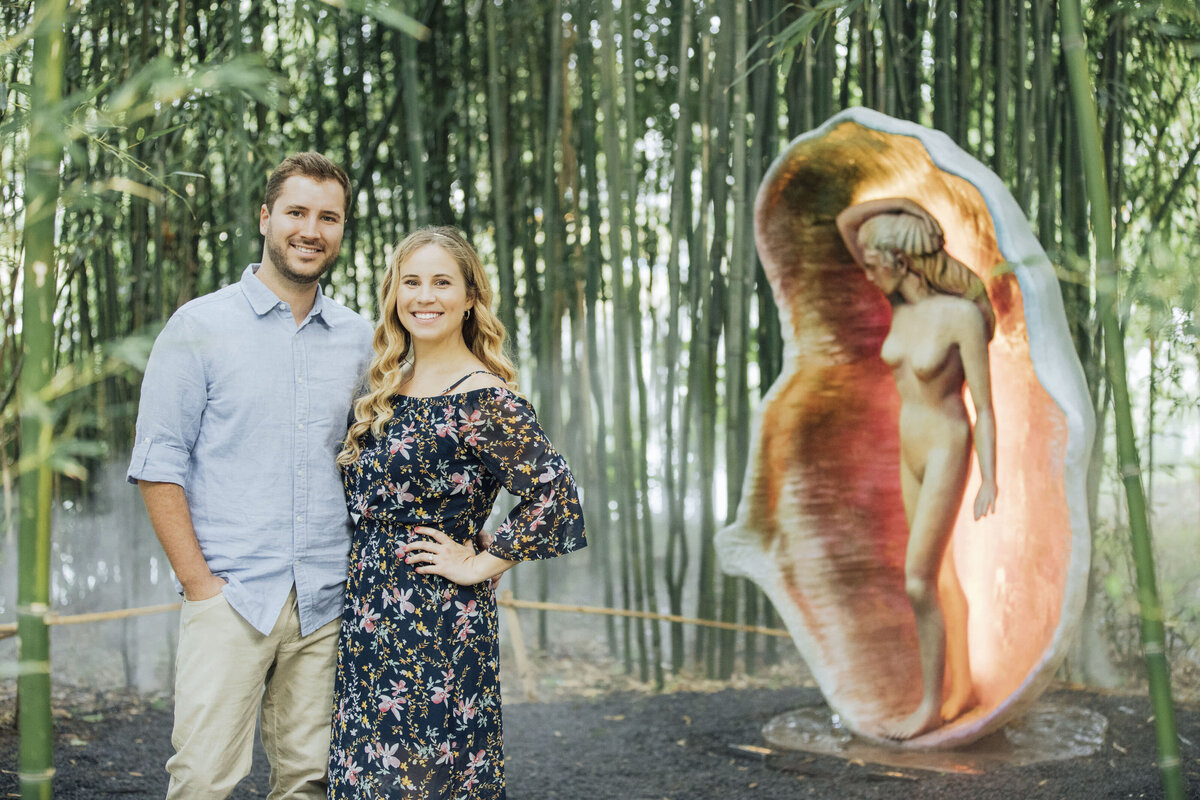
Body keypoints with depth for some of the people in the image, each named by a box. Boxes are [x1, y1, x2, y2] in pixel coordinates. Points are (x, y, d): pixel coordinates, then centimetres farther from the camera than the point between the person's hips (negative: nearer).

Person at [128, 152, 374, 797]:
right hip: (230, 597, -3)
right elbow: (158, 464, -3)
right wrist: (198, 581, -9)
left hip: (326, 601, 4)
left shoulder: (358, 339, 11)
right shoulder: (200, 326, -1)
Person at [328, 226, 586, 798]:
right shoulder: (389, 386, 10)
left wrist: (476, 565, -14)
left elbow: (555, 496, -23)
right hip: (371, 622, 7)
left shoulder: (484, 399, -13)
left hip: (439, 623, -7)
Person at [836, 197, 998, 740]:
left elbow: (984, 403, -17)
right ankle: (963, 688, 27)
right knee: (941, 576, 15)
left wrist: (989, 481, -15)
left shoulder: (962, 314, -21)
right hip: (911, 451, 8)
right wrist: (904, 204, -12)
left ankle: (931, 704, 6)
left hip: (947, 454, -8)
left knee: (918, 583, -7)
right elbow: (846, 223, -2)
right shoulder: (903, 299, -1)